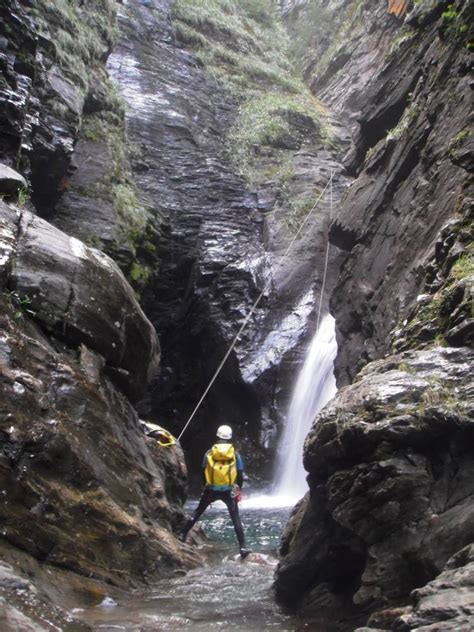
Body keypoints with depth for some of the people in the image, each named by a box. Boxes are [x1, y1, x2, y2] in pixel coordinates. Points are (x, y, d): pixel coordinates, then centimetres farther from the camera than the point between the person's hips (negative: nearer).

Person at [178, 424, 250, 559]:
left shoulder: (209, 453, 1)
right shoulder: (235, 454, -1)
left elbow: (203, 472, 6)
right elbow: (240, 475, 2)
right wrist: (238, 490, 15)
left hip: (211, 490, 1)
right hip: (228, 491, -1)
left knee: (197, 514, 19)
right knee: (236, 520, 4)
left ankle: (183, 535, 26)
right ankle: (242, 548, -2)